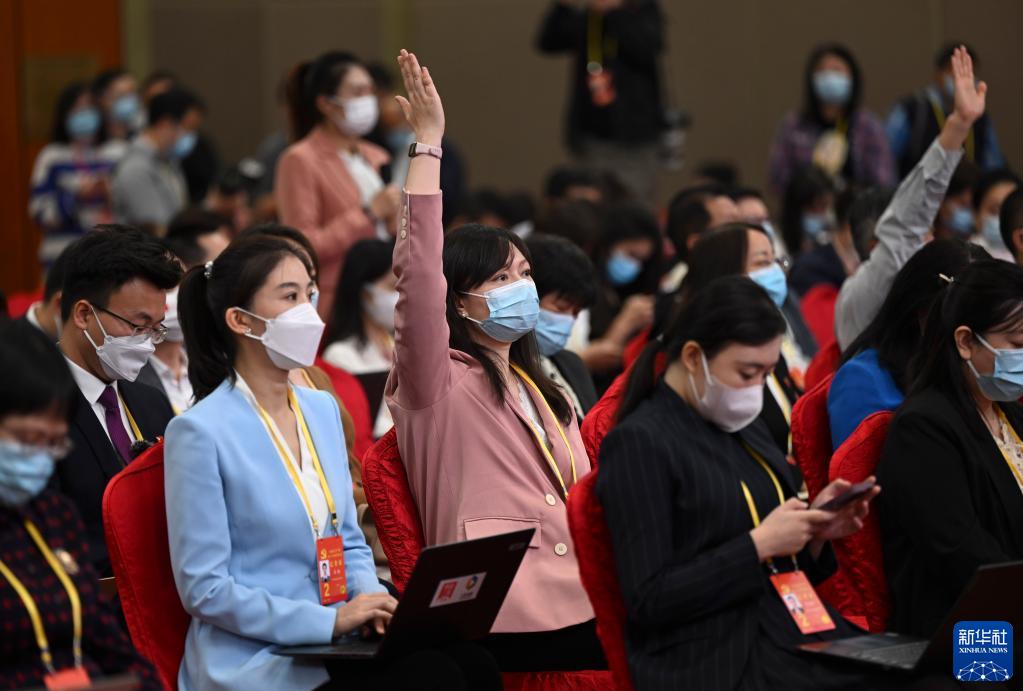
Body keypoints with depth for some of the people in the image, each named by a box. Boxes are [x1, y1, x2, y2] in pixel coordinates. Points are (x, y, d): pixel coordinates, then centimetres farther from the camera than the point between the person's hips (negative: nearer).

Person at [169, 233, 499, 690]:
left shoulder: (322, 410, 14)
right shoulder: (200, 432, -9)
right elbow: (204, 590, -11)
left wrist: (372, 601, -2)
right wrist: (330, 620, -17)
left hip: (333, 645, 7)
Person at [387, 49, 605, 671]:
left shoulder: (546, 394, 25)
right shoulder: (437, 383, 2)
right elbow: (419, 278, -14)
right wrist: (428, 144, -17)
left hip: (580, 607, 7)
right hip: (500, 617, -7)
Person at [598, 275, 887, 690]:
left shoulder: (745, 430, 17)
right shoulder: (638, 443, -6)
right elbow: (648, 600, -13)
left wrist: (815, 530, 4)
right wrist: (759, 544, -14)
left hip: (799, 638, 8)